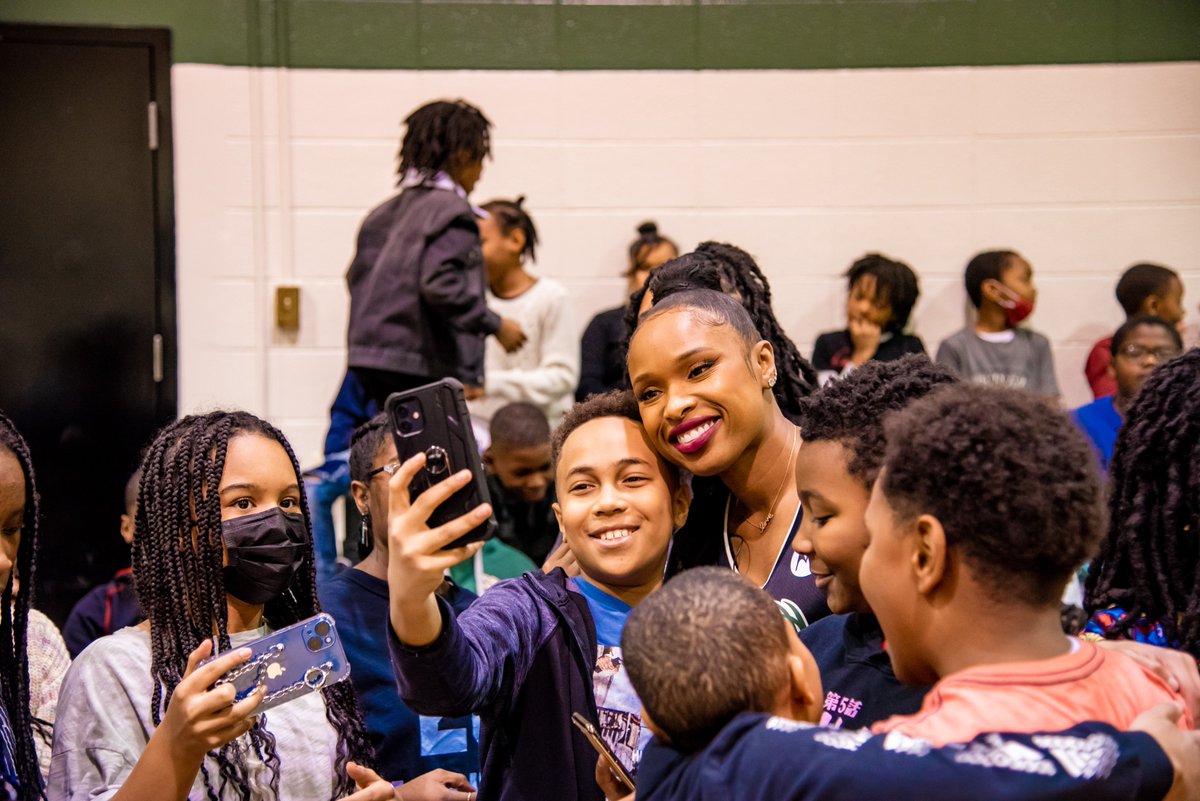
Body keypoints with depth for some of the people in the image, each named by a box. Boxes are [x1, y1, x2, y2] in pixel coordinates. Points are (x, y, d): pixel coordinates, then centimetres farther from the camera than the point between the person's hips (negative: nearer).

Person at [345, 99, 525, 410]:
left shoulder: (385, 212, 15)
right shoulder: (451, 211, -10)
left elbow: (357, 276, 16)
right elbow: (440, 284, -21)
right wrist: (495, 325, -13)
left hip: (370, 357, 8)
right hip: (422, 364, -8)